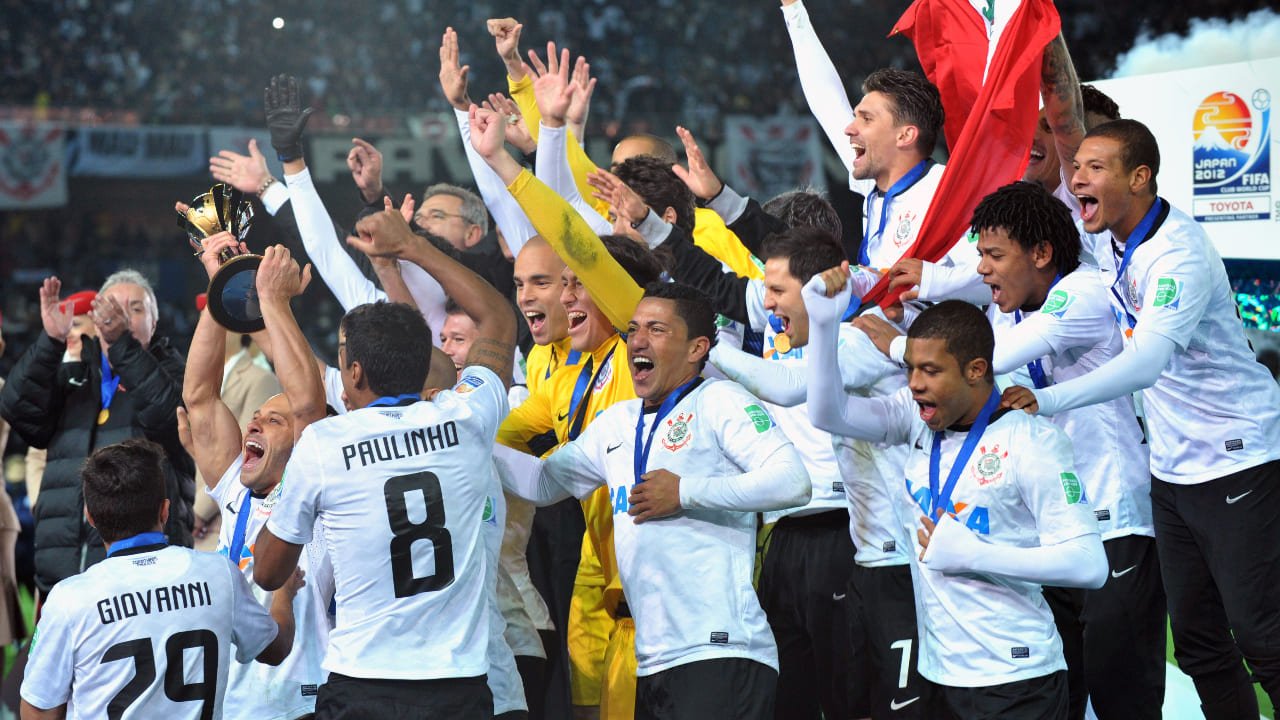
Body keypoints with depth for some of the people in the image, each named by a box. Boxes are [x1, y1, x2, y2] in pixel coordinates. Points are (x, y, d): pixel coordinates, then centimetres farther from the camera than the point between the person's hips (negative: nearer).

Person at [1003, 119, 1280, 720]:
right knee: (1198, 642, 11)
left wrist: (1048, 401, -48)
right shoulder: (1119, 239, 4)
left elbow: (1148, 361, -38)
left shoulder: (1178, 255, -23)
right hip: (1172, 467, 9)